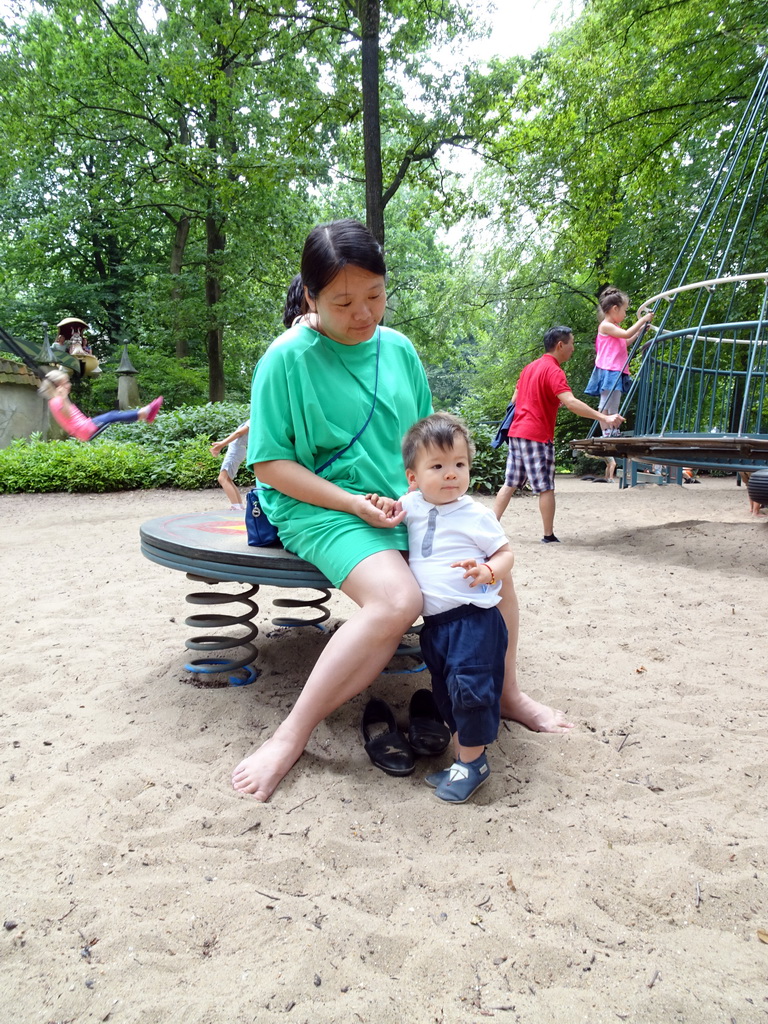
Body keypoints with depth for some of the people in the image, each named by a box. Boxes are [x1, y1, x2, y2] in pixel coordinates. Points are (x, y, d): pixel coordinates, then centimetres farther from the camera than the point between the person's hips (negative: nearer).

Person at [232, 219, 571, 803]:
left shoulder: (398, 348, 8)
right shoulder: (288, 359, -10)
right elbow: (271, 464, -11)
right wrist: (353, 503, -18)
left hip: (406, 502, 6)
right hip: (323, 510, -6)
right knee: (397, 599, -31)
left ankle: (505, 691, 16)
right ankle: (291, 737, -18)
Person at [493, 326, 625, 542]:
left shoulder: (530, 367, 14)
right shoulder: (554, 371, -13)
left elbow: (515, 398, 23)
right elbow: (571, 402, -27)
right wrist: (603, 417, -31)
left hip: (517, 432, 8)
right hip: (537, 435, -8)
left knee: (510, 484, 10)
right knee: (546, 488, 1)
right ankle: (549, 536, 7)